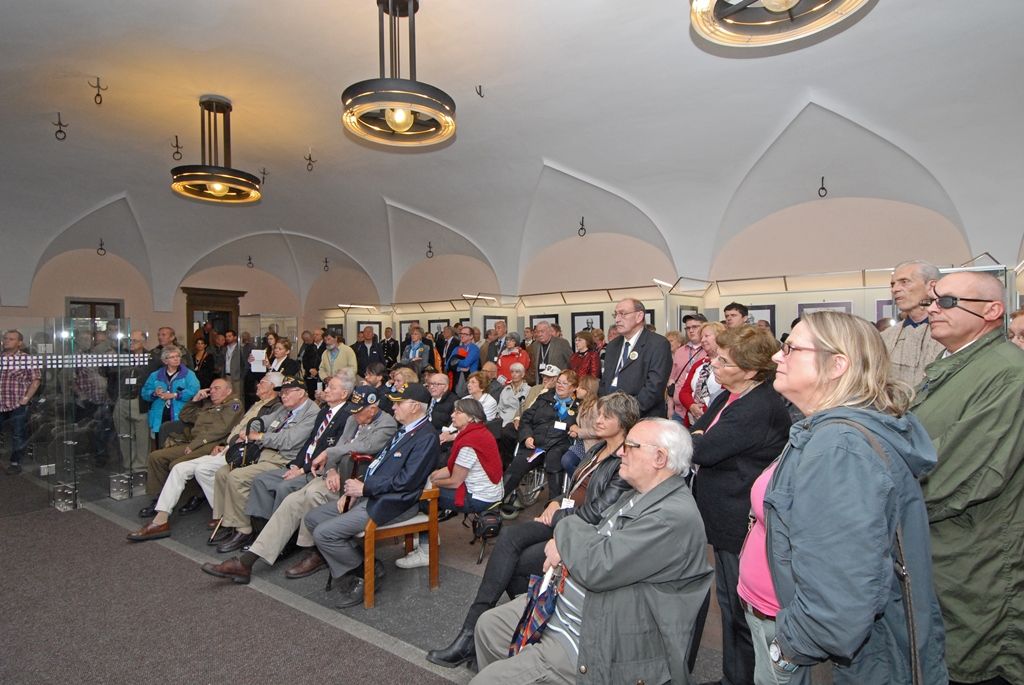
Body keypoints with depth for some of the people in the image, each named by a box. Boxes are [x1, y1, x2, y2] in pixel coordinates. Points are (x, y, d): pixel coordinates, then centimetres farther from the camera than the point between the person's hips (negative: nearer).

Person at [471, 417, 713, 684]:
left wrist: (567, 527, -11)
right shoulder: (636, 496, 6)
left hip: (589, 641, -9)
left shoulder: (676, 516, -25)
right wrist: (564, 545, -5)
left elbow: (598, 567, -29)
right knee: (488, 625, 16)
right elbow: (598, 539, 18)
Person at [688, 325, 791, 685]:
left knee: (741, 610, 7)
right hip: (727, 519, 10)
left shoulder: (761, 408, -26)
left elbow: (702, 450, -26)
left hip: (742, 525, -10)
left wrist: (698, 440, -6)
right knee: (729, 602, 22)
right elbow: (695, 433, 10)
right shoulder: (729, 397, 7)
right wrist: (703, 439, -10)